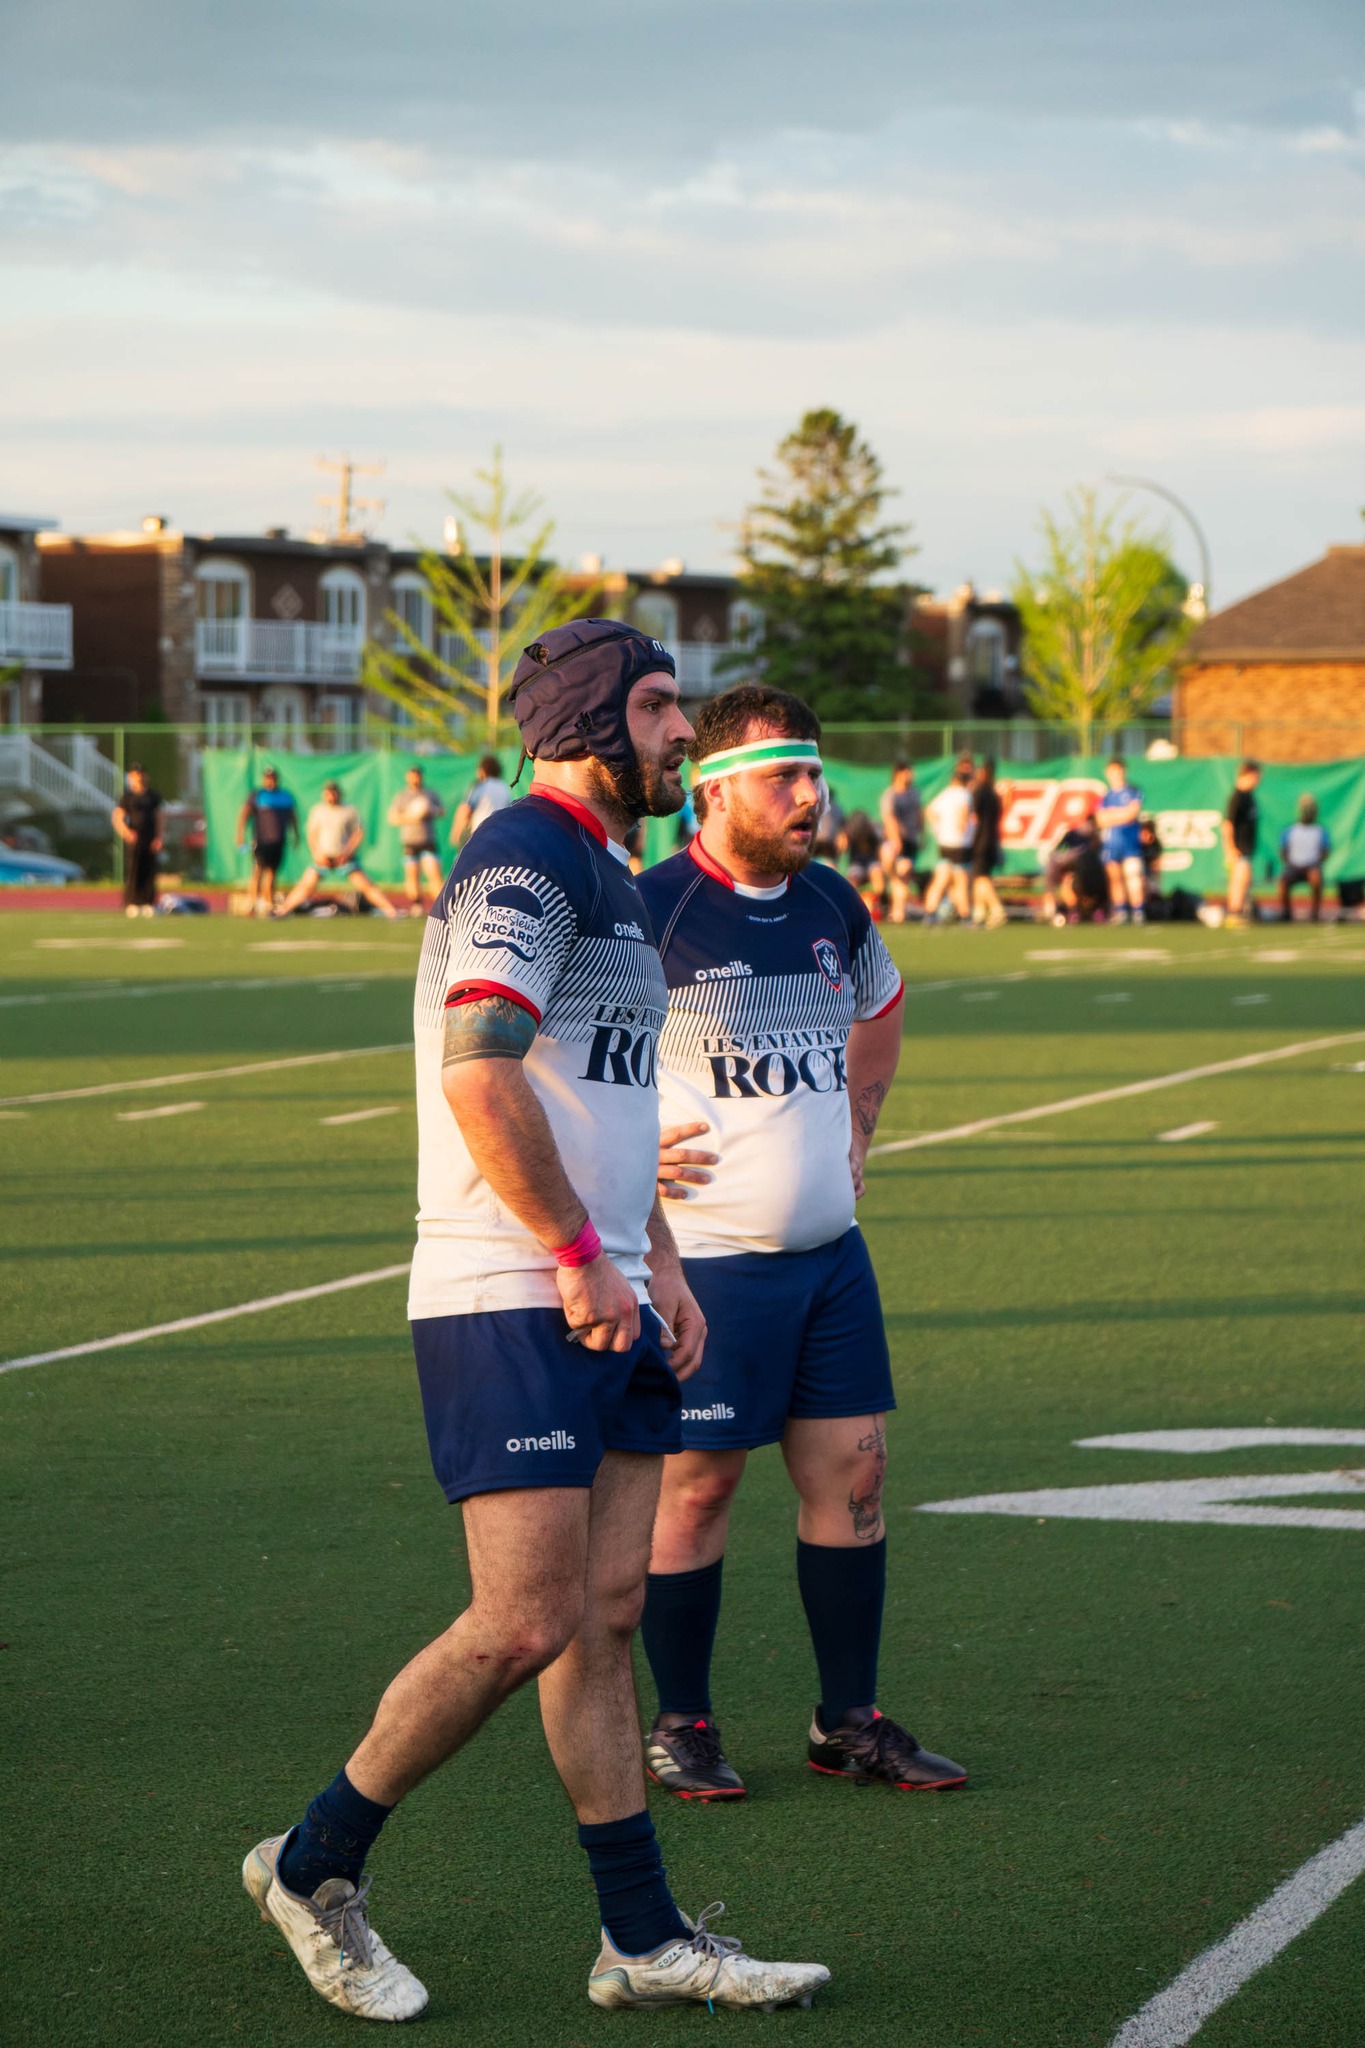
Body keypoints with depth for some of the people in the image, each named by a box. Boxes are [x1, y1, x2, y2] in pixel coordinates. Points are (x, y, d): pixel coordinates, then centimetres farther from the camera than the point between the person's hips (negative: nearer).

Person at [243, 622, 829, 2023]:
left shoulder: (607, 880, 20)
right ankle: (315, 1867, 5)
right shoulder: (523, 862, -12)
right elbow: (478, 1074, -24)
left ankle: (645, 1941, 12)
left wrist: (660, 1267, 21)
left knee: (606, 1616, 9)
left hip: (602, 1304, 10)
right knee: (524, 1627, -11)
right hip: (505, 1308, -10)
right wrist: (581, 1256, -19)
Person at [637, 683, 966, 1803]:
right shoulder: (649, 912, -14)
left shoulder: (832, 904, 8)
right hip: (709, 1258, -6)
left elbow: (881, 1005, 31)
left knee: (851, 1469, 6)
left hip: (832, 1251, 7)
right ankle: (683, 1724, 13)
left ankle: (851, 1720, 17)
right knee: (697, 1484, 0)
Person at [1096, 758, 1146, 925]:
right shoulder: (1106, 797, 17)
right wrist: (1121, 815, -5)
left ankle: (1138, 912, -14)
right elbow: (1101, 820, 7)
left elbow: (1132, 813, -8)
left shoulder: (1133, 793, 5)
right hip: (1110, 842, 4)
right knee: (1114, 877, 3)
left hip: (1130, 841, -4)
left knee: (1133, 875, -13)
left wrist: (1111, 814, 0)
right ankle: (1120, 912, 10)